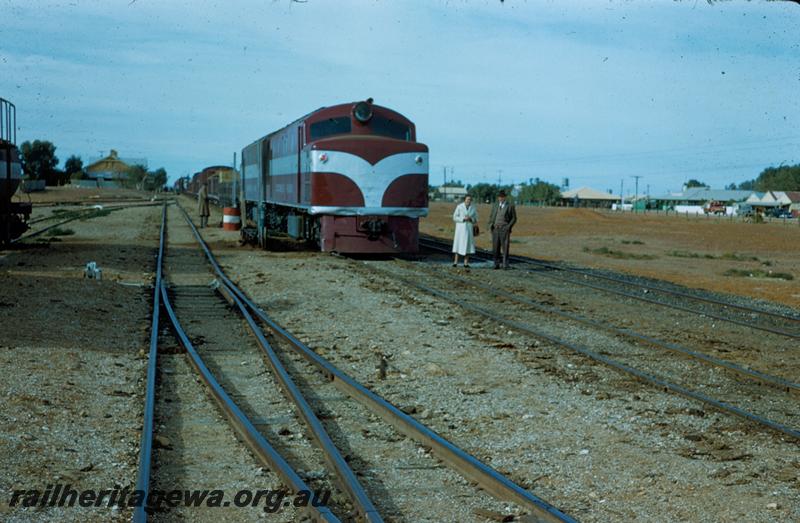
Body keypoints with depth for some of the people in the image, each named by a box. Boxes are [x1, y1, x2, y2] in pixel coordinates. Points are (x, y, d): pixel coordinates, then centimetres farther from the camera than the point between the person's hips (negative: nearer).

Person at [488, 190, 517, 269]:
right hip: (495, 229, 3)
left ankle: (505, 265, -4)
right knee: (496, 248, 1)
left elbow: (514, 218, 2)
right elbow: (491, 216, 16)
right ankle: (496, 264, 7)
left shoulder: (510, 206, -1)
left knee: (505, 248, -8)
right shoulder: (495, 205, 10)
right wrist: (490, 225, -1)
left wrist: (509, 226, -12)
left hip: (504, 229, -3)